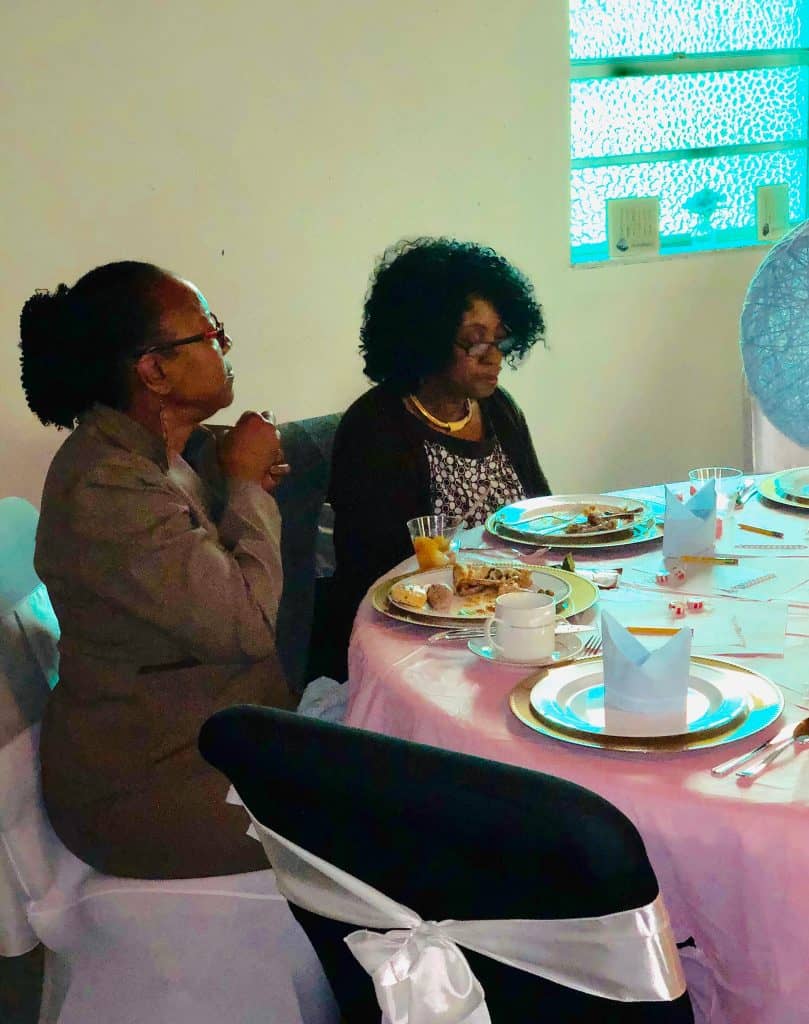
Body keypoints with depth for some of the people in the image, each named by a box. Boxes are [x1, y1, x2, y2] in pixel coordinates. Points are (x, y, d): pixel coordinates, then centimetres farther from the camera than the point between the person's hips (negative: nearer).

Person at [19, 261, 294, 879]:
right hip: (147, 788, -9)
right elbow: (248, 625, -25)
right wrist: (246, 484, -13)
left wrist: (250, 486, 0)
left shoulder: (169, 448, 5)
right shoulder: (102, 488, -26)